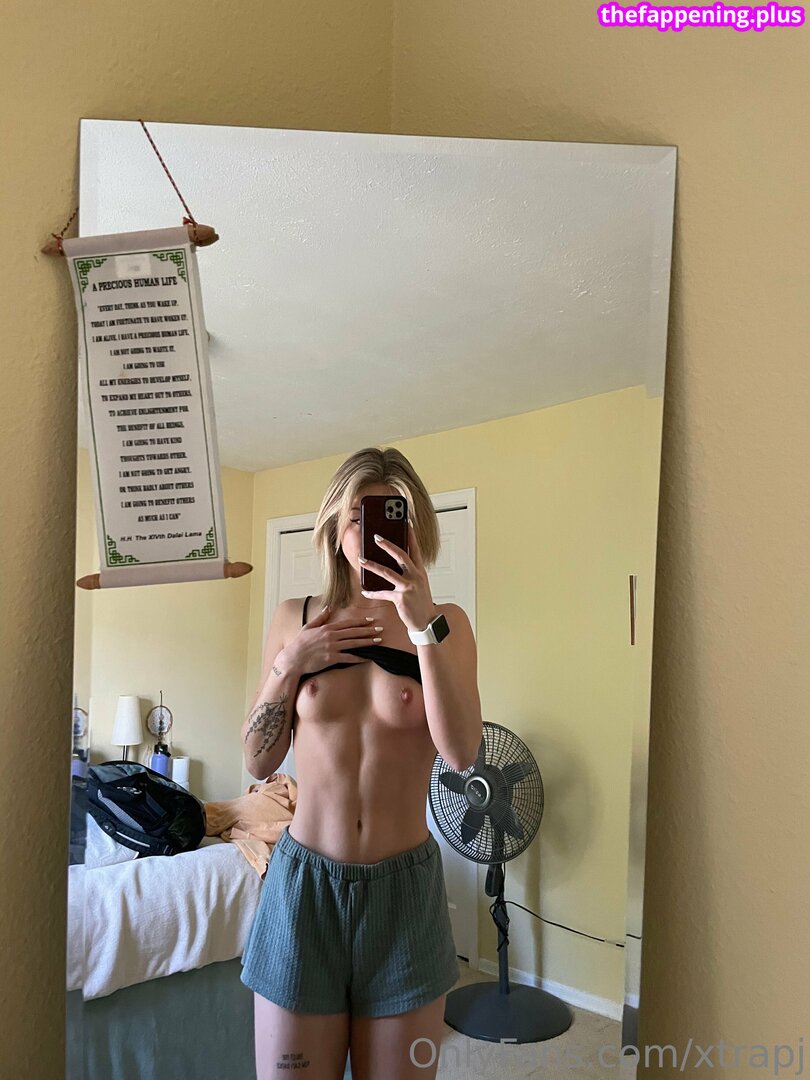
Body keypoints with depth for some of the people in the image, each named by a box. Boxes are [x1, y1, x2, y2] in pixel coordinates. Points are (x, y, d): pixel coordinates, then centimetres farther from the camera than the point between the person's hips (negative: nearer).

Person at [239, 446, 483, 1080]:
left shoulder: (446, 623, -4)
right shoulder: (295, 619, 0)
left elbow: (462, 755, -19)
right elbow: (258, 763, 2)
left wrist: (423, 624, -26)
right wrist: (291, 664, -11)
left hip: (404, 884, 0)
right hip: (305, 878, 1)